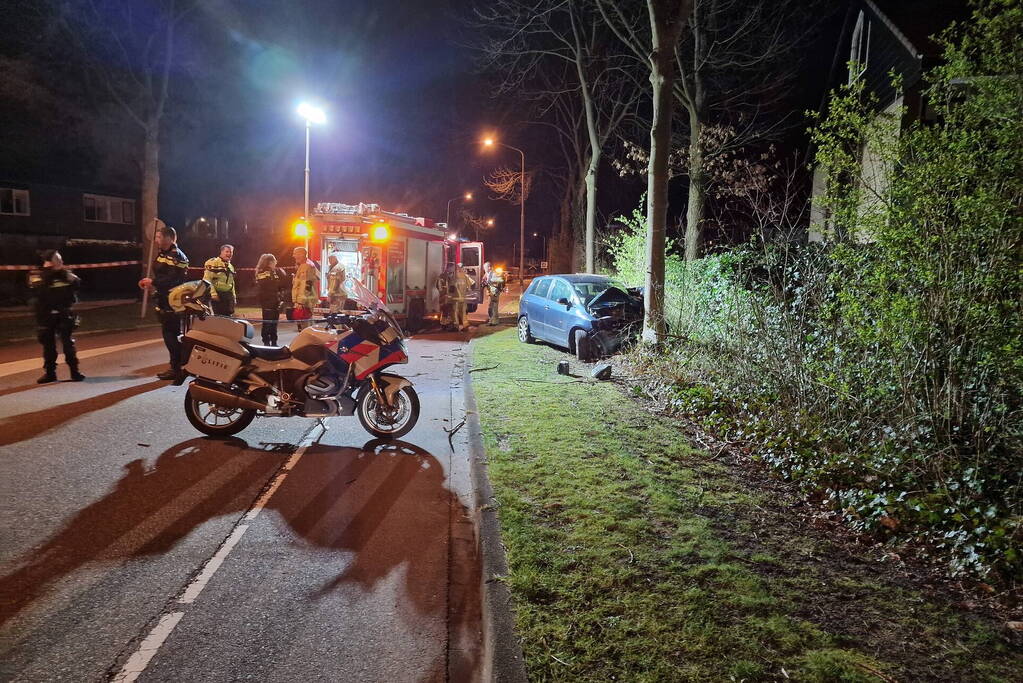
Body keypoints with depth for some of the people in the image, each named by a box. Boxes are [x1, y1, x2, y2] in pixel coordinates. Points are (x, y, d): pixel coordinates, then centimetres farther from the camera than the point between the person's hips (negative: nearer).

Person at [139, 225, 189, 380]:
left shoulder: (176, 256, -14)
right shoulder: (162, 254, 17)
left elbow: (174, 280, -24)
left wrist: (153, 282, -18)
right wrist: (150, 282, 5)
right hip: (164, 300, 10)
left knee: (171, 334, -7)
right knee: (170, 334, 14)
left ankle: (176, 368, -1)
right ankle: (176, 365, 22)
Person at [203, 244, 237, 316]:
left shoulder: (231, 266, 21)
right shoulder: (213, 263, -4)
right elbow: (207, 280, -13)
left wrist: (234, 296, 20)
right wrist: (213, 294, -20)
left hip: (228, 296, 7)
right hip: (217, 296, -7)